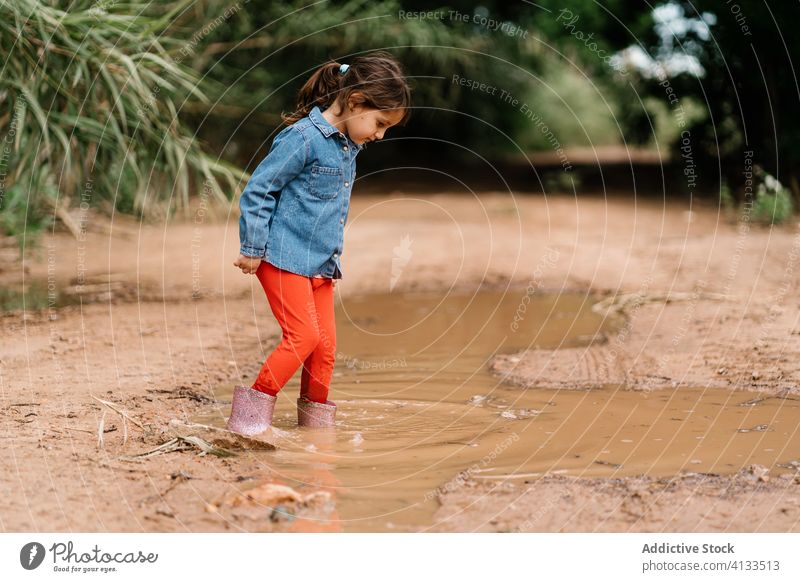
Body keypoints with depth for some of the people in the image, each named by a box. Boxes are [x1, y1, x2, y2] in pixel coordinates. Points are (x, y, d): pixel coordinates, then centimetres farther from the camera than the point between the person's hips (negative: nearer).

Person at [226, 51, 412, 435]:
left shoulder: (349, 146, 10)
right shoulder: (303, 138, -17)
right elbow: (257, 191, -15)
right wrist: (253, 250, -13)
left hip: (321, 264, 8)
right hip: (284, 258, -8)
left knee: (325, 344, 9)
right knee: (303, 336, -12)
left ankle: (317, 424, 22)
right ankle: (250, 416, -1)